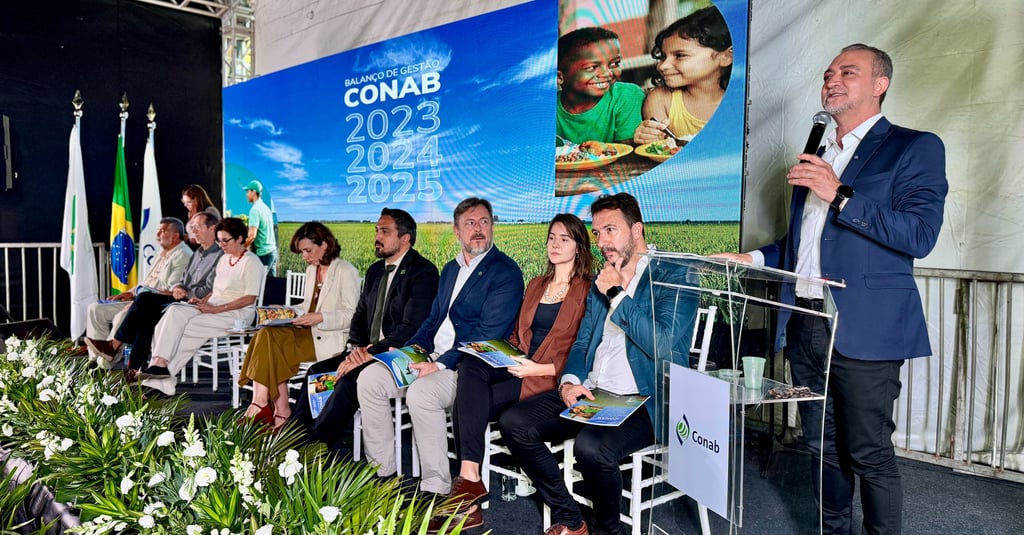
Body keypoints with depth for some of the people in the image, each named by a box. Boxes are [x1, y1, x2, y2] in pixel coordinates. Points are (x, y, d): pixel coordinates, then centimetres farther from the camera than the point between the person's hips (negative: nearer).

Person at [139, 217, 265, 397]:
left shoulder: (251, 262, -7)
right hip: (213, 307, 8)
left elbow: (250, 299, -14)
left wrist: (216, 309, -17)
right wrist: (204, 300, 2)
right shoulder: (224, 259, 19)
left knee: (176, 327, -21)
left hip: (236, 314, -7)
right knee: (175, 311, -19)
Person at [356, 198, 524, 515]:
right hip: (433, 358, 8)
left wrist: (441, 363, -22)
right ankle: (380, 470, 6)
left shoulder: (506, 273, -9)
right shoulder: (451, 269, 18)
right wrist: (412, 347, 3)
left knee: (421, 392, -33)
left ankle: (436, 488, -18)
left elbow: (487, 334, -17)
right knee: (369, 378, -4)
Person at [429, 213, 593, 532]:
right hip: (520, 367, 6)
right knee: (469, 366, -27)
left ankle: (468, 480, -13)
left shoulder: (587, 291, -1)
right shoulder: (535, 286, 21)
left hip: (552, 378, -6)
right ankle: (468, 477, -30)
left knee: (467, 406, -24)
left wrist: (540, 368, -18)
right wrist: (499, 351, 2)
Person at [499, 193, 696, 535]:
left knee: (591, 446, -34)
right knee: (513, 422, -10)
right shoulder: (601, 282, 18)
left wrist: (617, 295, -14)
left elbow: (664, 346, -20)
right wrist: (570, 381, -2)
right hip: (591, 392, 7)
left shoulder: (673, 278, -5)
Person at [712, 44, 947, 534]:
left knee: (869, 453, 0)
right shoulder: (817, 156, 20)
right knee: (823, 447, 14)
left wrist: (839, 195, -18)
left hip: (863, 328, -6)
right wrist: (753, 258, 11)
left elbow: (920, 235, -14)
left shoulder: (914, 148, 0)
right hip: (805, 325, 7)